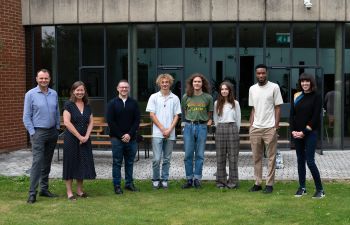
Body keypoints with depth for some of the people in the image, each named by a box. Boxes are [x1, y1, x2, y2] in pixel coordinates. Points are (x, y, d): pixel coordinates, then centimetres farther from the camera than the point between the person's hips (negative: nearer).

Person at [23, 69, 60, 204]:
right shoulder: (30, 94, -4)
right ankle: (32, 193, -9)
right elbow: (26, 116, -4)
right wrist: (32, 133, -10)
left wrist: (57, 128, 8)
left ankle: (44, 189, 19)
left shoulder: (54, 94, 9)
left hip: (52, 132, 5)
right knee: (37, 161, -12)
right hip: (38, 132, -5)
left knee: (47, 162, 10)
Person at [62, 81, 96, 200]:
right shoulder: (69, 105, -6)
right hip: (71, 138, -5)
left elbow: (91, 122, 9)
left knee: (83, 163, 8)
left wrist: (86, 136, -6)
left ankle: (80, 190, 18)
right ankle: (69, 192, 6)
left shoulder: (87, 106, 10)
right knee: (71, 163, 0)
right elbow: (67, 122, -14)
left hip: (84, 140, 5)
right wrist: (79, 136, -14)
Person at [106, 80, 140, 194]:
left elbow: (137, 120, 3)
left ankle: (129, 183, 19)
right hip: (117, 138, -2)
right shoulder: (112, 103, 1)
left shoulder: (133, 103, 7)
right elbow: (110, 121, -4)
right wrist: (121, 136, -10)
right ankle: (117, 185, 8)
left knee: (130, 162, 8)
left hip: (131, 138, 2)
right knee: (117, 162, 2)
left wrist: (130, 134, -9)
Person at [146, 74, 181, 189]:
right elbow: (152, 115, 0)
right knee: (156, 159, -5)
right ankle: (155, 180, 9)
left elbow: (176, 116, 6)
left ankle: (164, 180, 16)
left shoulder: (175, 98, 7)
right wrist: (162, 129, -7)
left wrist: (169, 130, -7)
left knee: (167, 159, 6)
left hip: (170, 134, 2)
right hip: (157, 133, -2)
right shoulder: (154, 97, 4)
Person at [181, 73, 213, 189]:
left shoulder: (208, 97, 2)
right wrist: (190, 120, 7)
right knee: (188, 154, 3)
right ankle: (189, 179, 11)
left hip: (202, 127, -1)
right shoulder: (186, 97, 4)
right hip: (189, 126, 1)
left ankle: (197, 179, 11)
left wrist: (208, 121, 5)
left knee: (199, 155, 3)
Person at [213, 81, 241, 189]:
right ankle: (221, 181, 8)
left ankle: (232, 181, 4)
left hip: (232, 129, -1)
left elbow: (238, 119, 9)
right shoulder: (217, 103, 10)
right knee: (220, 156, 2)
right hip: (220, 130, 2)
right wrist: (220, 129, 11)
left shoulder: (235, 103, 5)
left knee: (233, 156, -2)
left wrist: (235, 132, 9)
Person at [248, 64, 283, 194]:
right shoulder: (252, 89, 10)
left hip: (270, 128, -4)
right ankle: (257, 183, 16)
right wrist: (251, 125, 9)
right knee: (256, 157, 8)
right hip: (255, 128, 5)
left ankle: (269, 184, 5)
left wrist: (276, 126, -9)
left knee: (271, 157, 0)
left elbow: (277, 108, -3)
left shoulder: (274, 87, -3)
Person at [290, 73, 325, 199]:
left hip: (310, 133, -4)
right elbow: (292, 115, 8)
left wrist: (304, 132, -13)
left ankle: (320, 189, 2)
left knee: (310, 161, -8)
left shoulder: (316, 97, -4)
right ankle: (302, 188, 18)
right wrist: (293, 130, -5)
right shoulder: (296, 96, 8)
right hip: (297, 134, 5)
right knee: (300, 160, 9)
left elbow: (316, 117, -9)